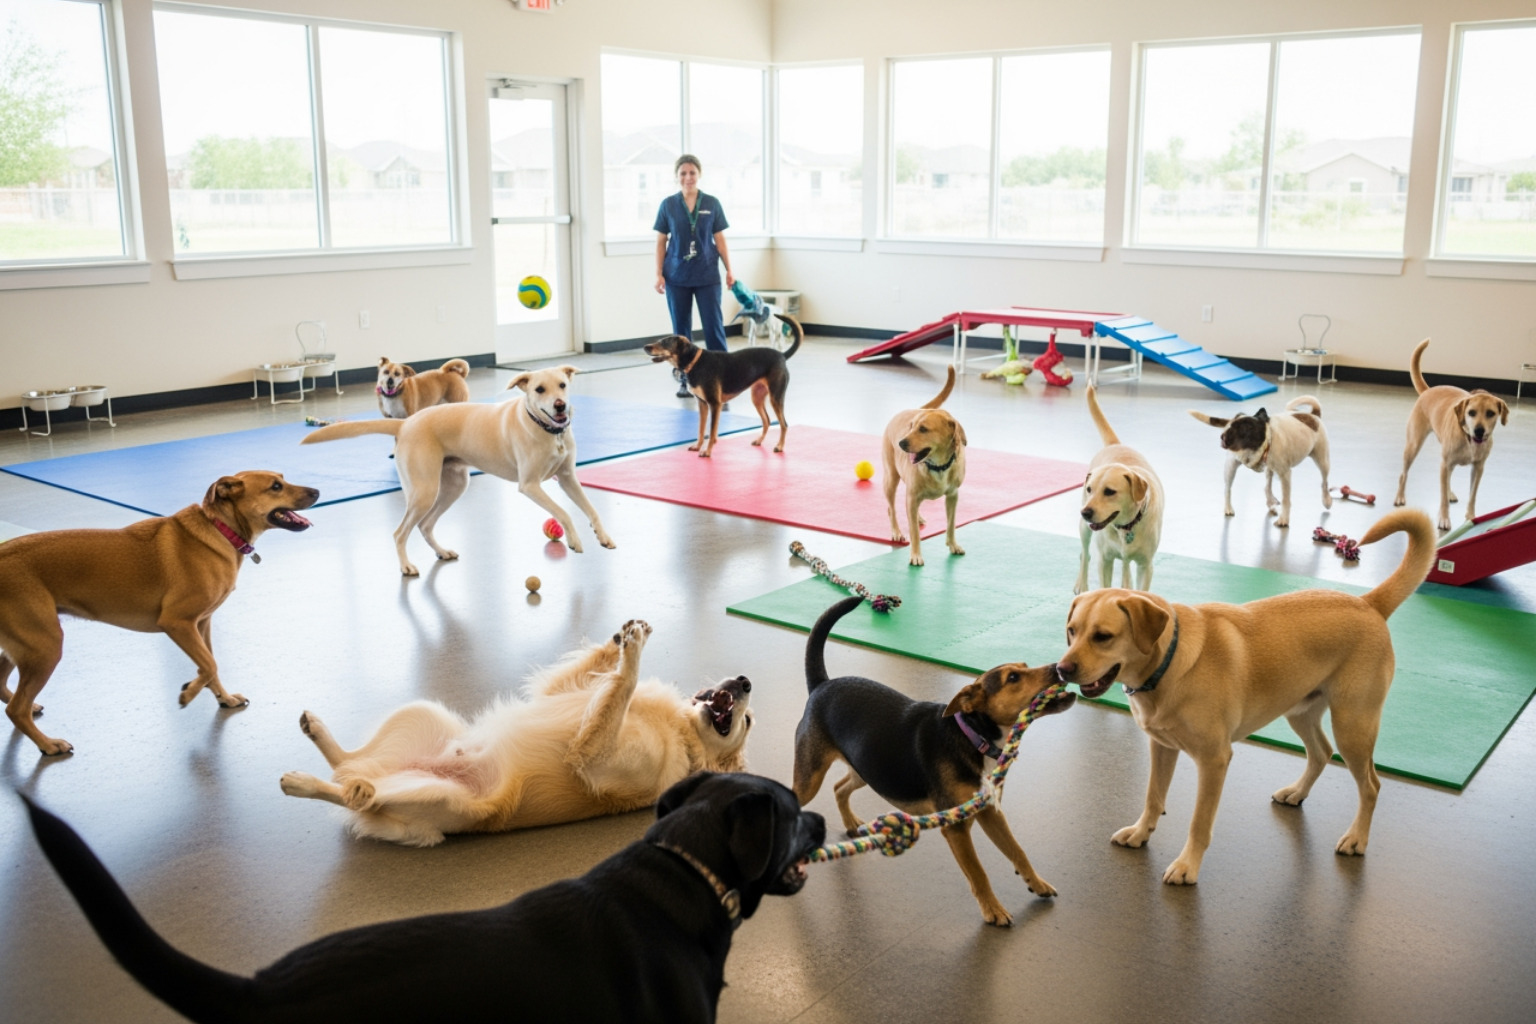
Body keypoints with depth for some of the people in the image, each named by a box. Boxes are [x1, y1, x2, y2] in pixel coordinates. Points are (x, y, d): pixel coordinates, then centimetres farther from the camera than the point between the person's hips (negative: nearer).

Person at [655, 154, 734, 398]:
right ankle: (685, 379, 16)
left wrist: (729, 270, 0)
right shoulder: (668, 205, 2)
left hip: (707, 275, -1)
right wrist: (659, 274, -1)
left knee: (714, 326, -5)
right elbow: (661, 242, 4)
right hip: (677, 277, 1)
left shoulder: (712, 204, 2)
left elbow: (720, 239, 5)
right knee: (681, 329, 7)